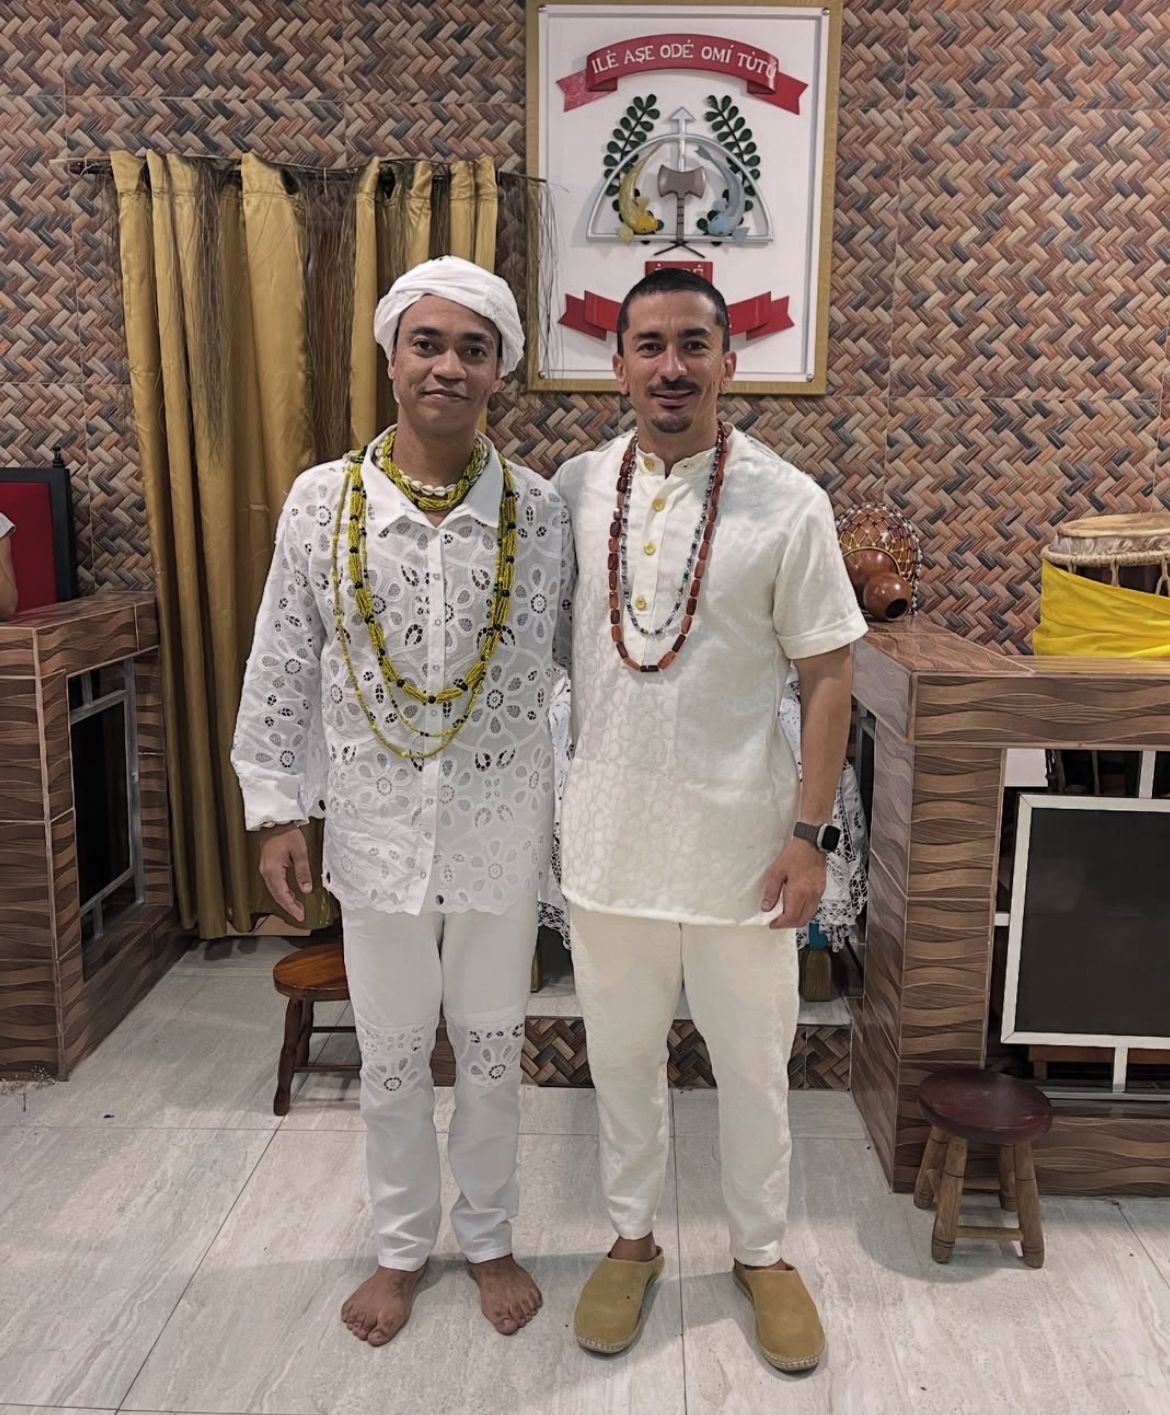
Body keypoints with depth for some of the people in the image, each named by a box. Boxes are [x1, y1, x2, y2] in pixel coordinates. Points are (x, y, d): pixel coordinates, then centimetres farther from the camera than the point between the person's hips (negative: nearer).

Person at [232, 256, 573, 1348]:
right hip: (376, 826, 1)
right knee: (388, 1053, 16)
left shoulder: (539, 512, -6)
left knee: (492, 1049, 16)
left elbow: (567, 669, 0)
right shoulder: (320, 501, -6)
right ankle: (402, 1245, 40)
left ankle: (488, 1237, 40)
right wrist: (276, 810, 0)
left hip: (502, 827, 0)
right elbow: (283, 668, 0)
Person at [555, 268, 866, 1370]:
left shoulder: (787, 503, -9)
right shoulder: (574, 489, 0)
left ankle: (761, 1250, 39)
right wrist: (551, 793, 7)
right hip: (609, 831, 3)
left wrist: (809, 834, -10)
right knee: (621, 1053, 18)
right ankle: (631, 1238, 41)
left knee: (752, 1061, 15)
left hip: (739, 836, -2)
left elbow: (826, 676, -6)